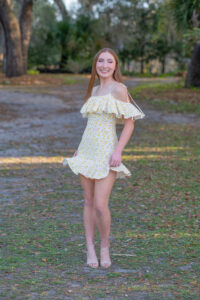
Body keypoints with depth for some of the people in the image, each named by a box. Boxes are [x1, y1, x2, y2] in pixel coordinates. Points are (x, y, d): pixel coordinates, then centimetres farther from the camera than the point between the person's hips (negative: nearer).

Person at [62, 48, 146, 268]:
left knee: (100, 205, -10)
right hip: (87, 150, 7)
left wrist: (118, 151, -19)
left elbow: (129, 123, -11)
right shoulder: (94, 91, 14)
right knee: (88, 202, 7)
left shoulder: (118, 89, -7)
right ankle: (90, 249, 14)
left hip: (106, 152, -7)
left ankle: (105, 246, 13)